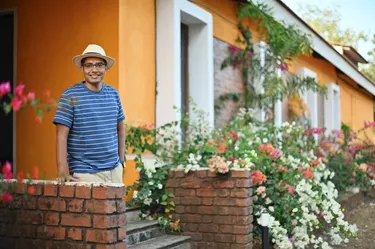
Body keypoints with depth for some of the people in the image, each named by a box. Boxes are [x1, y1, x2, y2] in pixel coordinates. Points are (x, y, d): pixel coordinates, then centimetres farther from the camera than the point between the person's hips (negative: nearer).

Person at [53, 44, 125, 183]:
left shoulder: (113, 94, 8)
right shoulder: (70, 96, -7)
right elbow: (61, 136, -12)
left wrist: (121, 161, 12)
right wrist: (62, 172, -18)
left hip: (114, 170, 5)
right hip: (85, 174, -5)